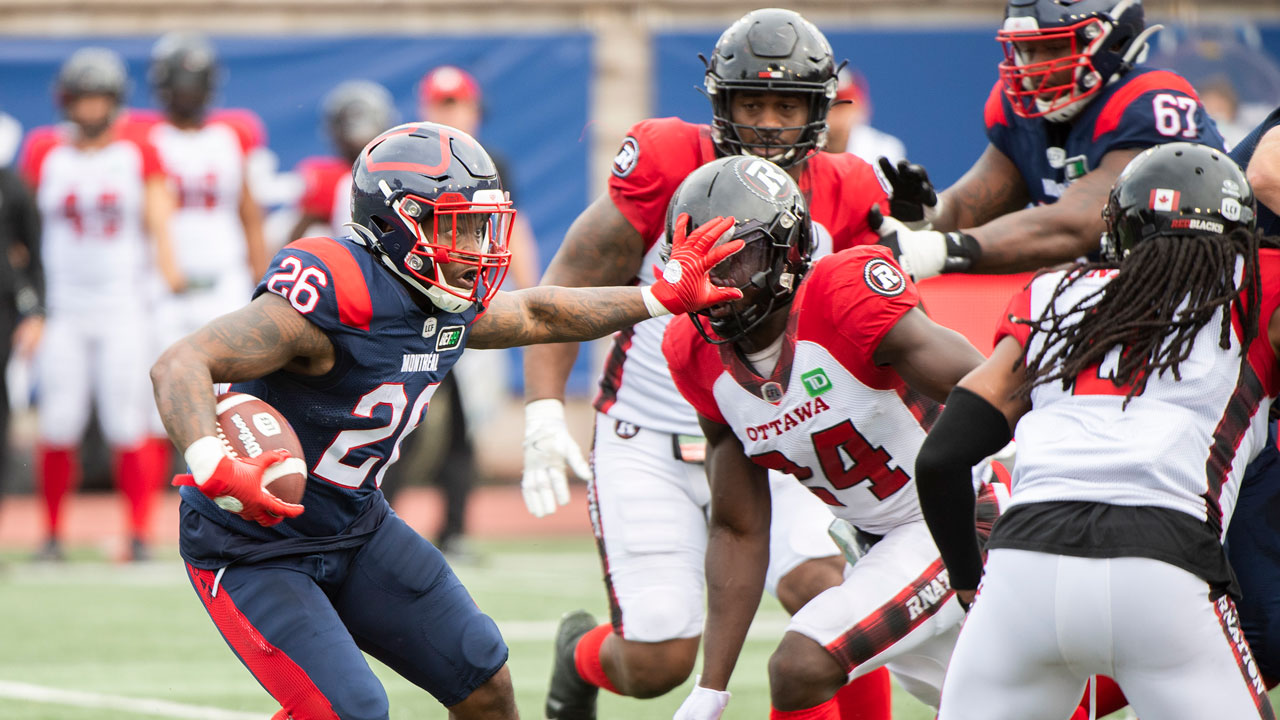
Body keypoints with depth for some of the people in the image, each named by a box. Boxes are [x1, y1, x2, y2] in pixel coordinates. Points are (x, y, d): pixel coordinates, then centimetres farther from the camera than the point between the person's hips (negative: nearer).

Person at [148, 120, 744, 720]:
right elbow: (181, 365, -35)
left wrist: (663, 298, 18)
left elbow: (536, 315, 22)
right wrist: (214, 471, -51)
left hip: (355, 529, 8)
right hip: (253, 551, -8)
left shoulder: (449, 308, -2)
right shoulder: (334, 297, -29)